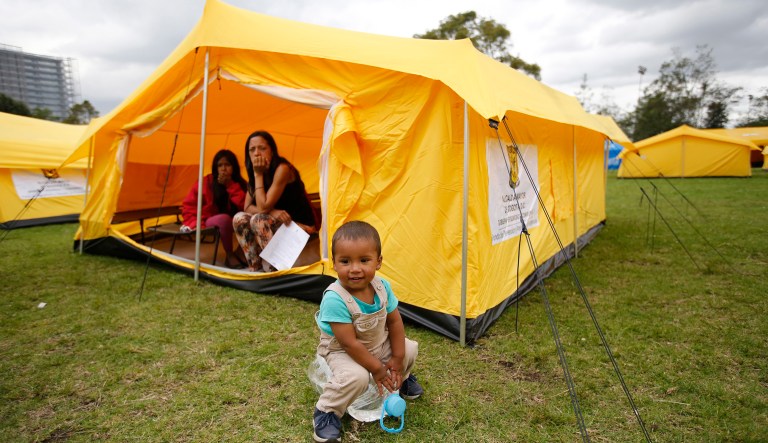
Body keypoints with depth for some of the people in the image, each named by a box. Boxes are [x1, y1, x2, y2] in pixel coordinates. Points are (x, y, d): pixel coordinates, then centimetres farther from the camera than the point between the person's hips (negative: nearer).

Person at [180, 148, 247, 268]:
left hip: (230, 223, 3)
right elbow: (189, 205, -3)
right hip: (208, 221, -3)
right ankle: (229, 255, -17)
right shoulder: (205, 182, -10)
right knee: (224, 219, -37)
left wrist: (231, 185, -21)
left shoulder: (240, 183, -3)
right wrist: (197, 222, -16)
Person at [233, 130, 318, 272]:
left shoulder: (282, 169, -21)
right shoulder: (254, 173, 3)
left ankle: (274, 271, -19)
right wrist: (272, 212, -21)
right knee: (240, 218, -10)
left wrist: (258, 174, -20)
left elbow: (263, 207, -25)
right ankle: (256, 268, -5)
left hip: (301, 225, -7)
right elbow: (247, 207, -3)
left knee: (258, 220, -28)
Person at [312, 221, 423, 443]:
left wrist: (397, 360, -3)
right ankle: (327, 412, -4)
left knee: (410, 349, 2)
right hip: (341, 351, -6)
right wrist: (377, 369, -20)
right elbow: (349, 343, -29)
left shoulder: (382, 286, -17)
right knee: (356, 377, -32)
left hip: (379, 343, 6)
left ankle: (401, 377, 36)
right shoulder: (335, 299, -35)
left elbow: (395, 321, -4)